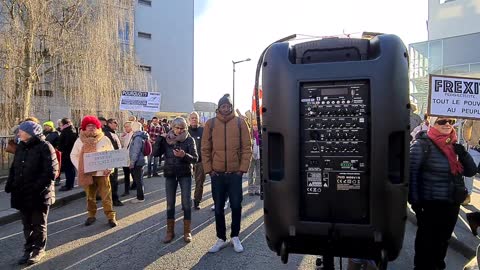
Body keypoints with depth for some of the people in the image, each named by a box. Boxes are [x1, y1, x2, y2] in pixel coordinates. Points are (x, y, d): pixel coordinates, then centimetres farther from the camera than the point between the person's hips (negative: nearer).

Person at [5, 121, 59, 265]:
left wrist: (37, 187, -24)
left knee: (39, 224, 8)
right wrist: (10, 184, 2)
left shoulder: (44, 147, -14)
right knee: (27, 224, 16)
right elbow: (14, 168, 17)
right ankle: (29, 249, 30)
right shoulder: (20, 147, 10)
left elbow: (51, 172, -18)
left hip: (39, 194, -7)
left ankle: (38, 250, 23)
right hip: (22, 194, 7)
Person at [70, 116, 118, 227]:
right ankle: (91, 215, 27)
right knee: (90, 196, 13)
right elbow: (73, 155, 8)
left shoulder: (104, 139, -1)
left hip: (102, 173, -2)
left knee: (106, 196, 0)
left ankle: (111, 216, 7)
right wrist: (80, 168, -5)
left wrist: (109, 167, -9)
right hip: (87, 173, 2)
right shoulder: (80, 140, 3)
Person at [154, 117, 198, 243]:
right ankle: (170, 231, 21)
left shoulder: (189, 140, -6)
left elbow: (195, 158, -12)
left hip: (185, 174, -2)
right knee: (170, 203, 9)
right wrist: (159, 137, -16)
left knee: (186, 203, 1)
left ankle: (187, 232, 14)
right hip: (170, 174, 2)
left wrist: (184, 155, -30)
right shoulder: (166, 139, 0)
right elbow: (156, 154, -8)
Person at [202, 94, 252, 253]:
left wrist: (243, 168, -6)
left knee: (236, 206, 7)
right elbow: (205, 149, 4)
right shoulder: (210, 124, 2)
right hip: (217, 174, 1)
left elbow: (247, 147, 0)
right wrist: (208, 169, -2)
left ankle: (235, 237, 26)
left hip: (235, 173, -1)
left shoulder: (240, 122, 0)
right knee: (218, 208, 11)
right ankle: (221, 239, 26)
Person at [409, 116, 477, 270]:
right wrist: (415, 201, -18)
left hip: (453, 203, 6)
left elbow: (471, 171, 8)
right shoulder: (422, 145, -13)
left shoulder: (454, 145, 6)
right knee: (427, 239, 6)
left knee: (443, 239, 20)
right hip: (431, 204, -6)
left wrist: (463, 154, -11)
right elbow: (412, 173, -15)